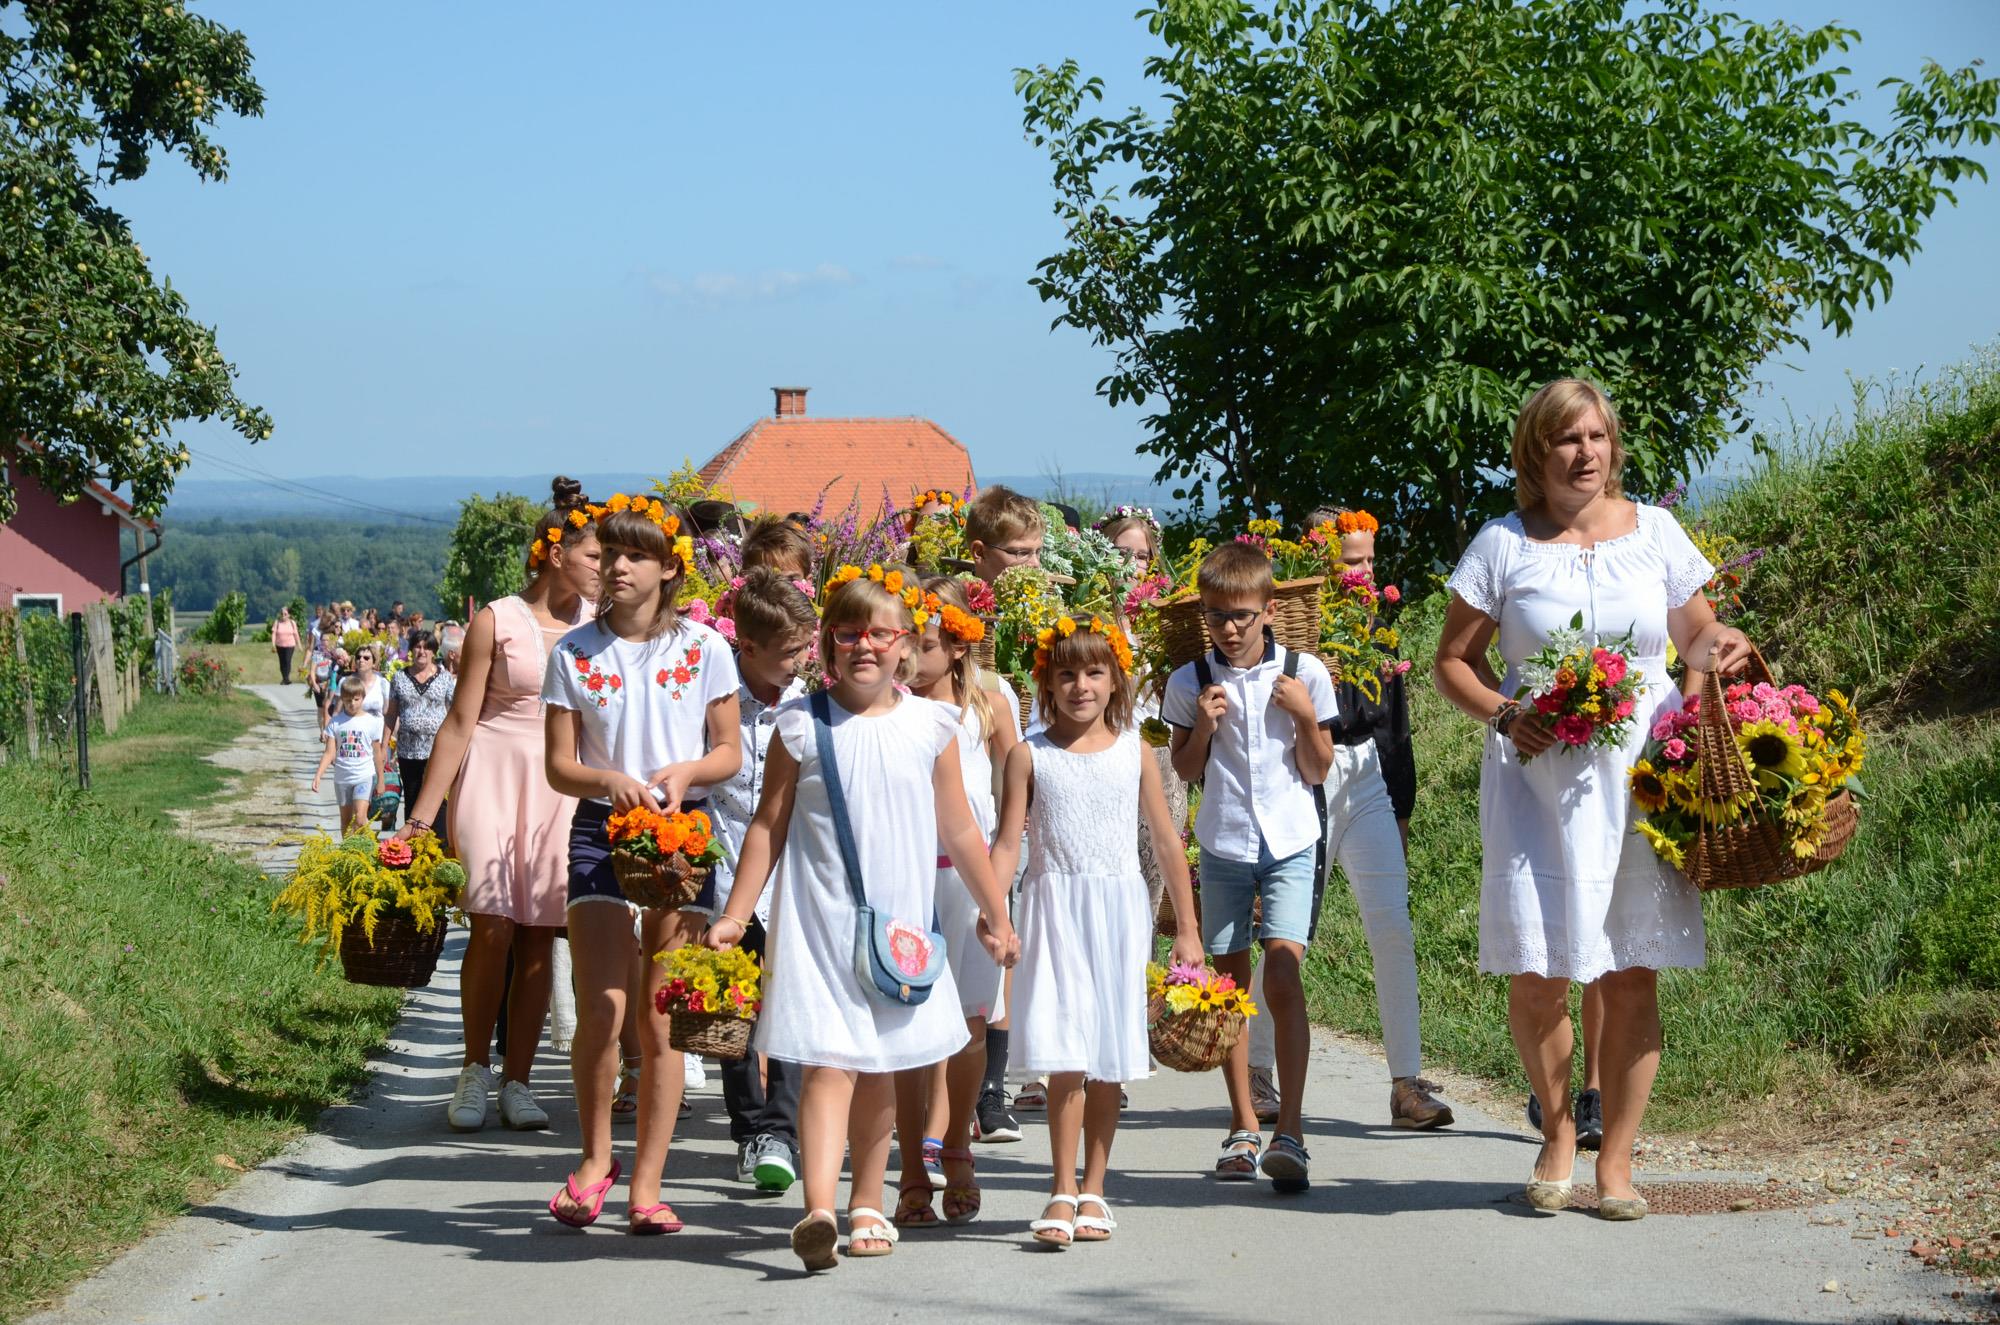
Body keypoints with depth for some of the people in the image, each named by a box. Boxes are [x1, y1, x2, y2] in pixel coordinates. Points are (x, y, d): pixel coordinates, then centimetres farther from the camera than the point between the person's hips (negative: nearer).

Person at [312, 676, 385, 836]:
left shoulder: (372, 721, -2)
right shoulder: (336, 722, 1)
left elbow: (377, 753, 4)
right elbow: (329, 753, -1)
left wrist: (380, 781, 5)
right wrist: (318, 775, -12)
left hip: (364, 776, -3)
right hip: (342, 777, 3)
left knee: (360, 817, -18)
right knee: (346, 820, 12)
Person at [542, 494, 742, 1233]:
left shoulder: (703, 650, 3)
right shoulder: (574, 653, 4)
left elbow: (729, 754, 6)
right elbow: (559, 765, 4)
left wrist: (684, 771, -14)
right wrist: (609, 781, -16)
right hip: (601, 832, 0)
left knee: (662, 1024, 1)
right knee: (601, 1011, -12)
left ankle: (646, 1185, 9)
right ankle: (595, 1160, 10)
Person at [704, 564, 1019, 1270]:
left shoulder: (929, 727, 3)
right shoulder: (802, 727, -2)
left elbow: (958, 832, 11)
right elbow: (768, 825, 3)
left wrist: (997, 917, 15)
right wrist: (735, 915, 0)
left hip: (900, 923, 3)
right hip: (819, 920, -2)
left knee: (879, 1067, 12)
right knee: (829, 1063, -14)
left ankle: (867, 1204, 26)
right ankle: (818, 1211, -25)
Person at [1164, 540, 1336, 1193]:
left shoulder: (1303, 673, -2)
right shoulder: (1190, 681, 1)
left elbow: (1317, 771, 5)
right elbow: (1184, 770, 11)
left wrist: (1307, 717, -11)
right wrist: (1203, 727, -7)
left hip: (1290, 844, -2)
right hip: (1223, 845, 2)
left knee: (1282, 976, -14)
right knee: (1230, 985, 6)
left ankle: (1289, 1133, -15)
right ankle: (1244, 1131, 17)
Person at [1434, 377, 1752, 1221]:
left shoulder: (1654, 532, 8)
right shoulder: (1503, 546, 2)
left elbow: (1697, 635, 17)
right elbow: (1452, 662, 6)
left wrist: (1717, 647, -6)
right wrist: (1504, 714, -12)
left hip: (1641, 772, 1)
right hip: (1535, 776, -1)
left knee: (1631, 977, 0)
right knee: (1536, 975, -6)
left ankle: (1616, 1158, 12)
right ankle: (1557, 1130, 18)